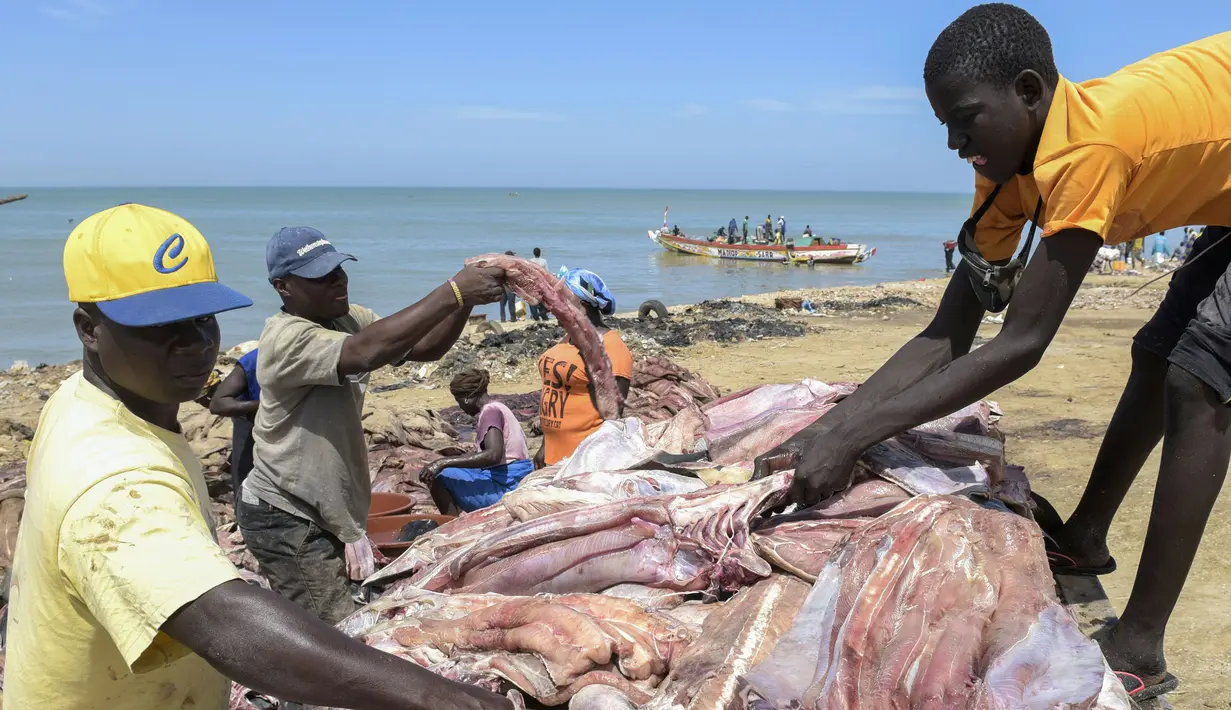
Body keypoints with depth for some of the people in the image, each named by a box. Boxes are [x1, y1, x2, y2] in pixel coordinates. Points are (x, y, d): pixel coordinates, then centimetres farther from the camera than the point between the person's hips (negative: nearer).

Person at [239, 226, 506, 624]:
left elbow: (424, 348, -6)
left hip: (331, 511, 9)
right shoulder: (285, 338, -23)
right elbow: (367, 353, -39)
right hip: (286, 518, -9)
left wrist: (466, 298, -23)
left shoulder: (349, 319, 3)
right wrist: (452, 293, -40)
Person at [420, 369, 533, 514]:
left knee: (438, 477, -12)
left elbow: (493, 455, -29)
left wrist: (444, 463, -30)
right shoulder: (499, 408, 15)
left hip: (505, 488, -10)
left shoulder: (491, 411, -14)